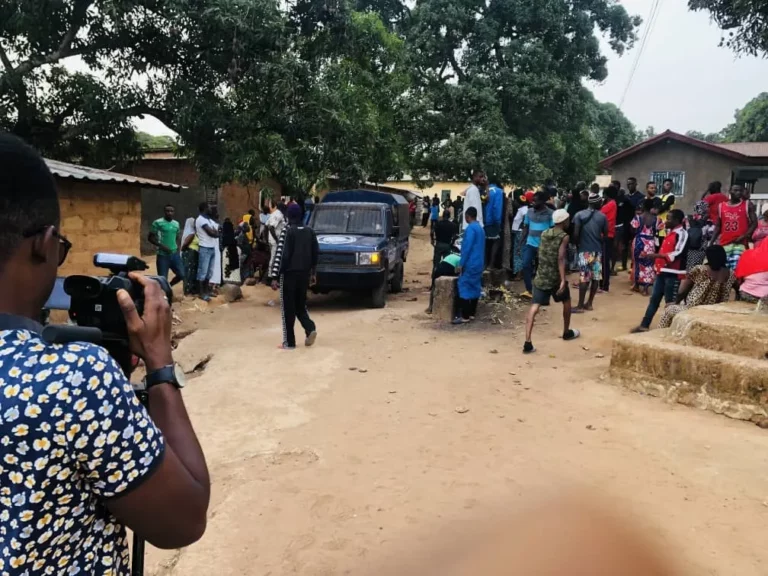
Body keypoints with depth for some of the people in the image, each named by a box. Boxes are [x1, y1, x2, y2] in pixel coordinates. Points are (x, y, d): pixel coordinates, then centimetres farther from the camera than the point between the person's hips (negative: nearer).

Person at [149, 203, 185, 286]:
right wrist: (161, 246, -18)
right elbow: (150, 238, -6)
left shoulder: (176, 224, 11)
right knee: (163, 278, -2)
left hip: (175, 254, 5)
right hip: (163, 255, -5)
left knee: (181, 275, 2)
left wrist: (177, 248, 6)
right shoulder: (158, 223, -6)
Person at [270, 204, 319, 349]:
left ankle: (289, 342, 5)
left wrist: (275, 276, -14)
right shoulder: (310, 231, 8)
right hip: (304, 273, 5)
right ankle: (310, 328, -2)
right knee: (300, 305, 20)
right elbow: (315, 253, 11)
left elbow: (282, 255, -15)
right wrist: (312, 273, 21)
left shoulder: (287, 231, -9)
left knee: (288, 308, 3)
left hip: (289, 273, -5)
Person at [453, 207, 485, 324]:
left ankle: (465, 316, -7)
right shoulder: (480, 228, 14)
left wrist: (461, 264, -16)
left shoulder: (470, 228, -14)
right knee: (475, 288, 12)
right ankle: (472, 313, 18)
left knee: (464, 288, -7)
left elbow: (467, 247, -19)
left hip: (470, 264, -9)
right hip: (479, 263, 10)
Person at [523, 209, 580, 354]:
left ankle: (527, 343, -17)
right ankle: (567, 332, 39)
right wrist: (563, 280, -22)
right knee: (566, 301, 23)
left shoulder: (544, 233, 10)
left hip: (541, 276, 4)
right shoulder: (564, 236, -7)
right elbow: (560, 258, -18)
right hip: (556, 277, -4)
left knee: (534, 307, -6)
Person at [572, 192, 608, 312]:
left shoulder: (579, 215, -4)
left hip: (584, 250, -2)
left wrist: (577, 245, 6)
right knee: (596, 277, 10)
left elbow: (575, 234, -10)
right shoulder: (603, 216, 1)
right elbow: (605, 235, 5)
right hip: (597, 250, 2)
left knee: (584, 278, -4)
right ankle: (589, 303, 16)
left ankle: (580, 305, -3)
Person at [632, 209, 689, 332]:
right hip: (662, 271, 9)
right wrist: (651, 255, 13)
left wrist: (656, 255, -23)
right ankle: (644, 325, 15)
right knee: (654, 299, 11)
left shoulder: (682, 234, -12)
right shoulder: (670, 232, 16)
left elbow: (677, 254, -21)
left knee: (671, 302, -1)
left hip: (673, 273, -9)